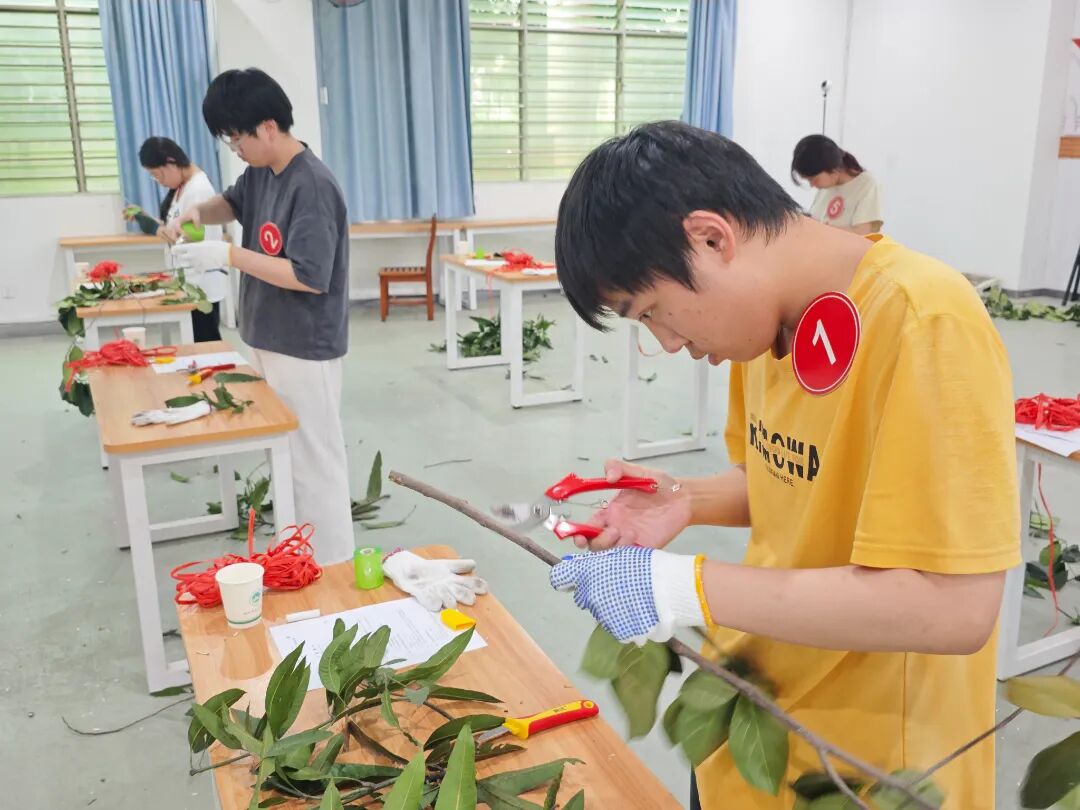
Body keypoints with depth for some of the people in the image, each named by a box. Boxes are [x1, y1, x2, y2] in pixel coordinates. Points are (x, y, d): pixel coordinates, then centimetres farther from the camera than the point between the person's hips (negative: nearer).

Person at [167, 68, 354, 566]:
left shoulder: (313, 186, -22)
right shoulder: (262, 171, 5)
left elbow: (311, 277, -27)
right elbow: (235, 202, 26)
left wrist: (229, 256, -26)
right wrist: (198, 212, 4)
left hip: (304, 347, -10)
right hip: (271, 339, 10)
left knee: (314, 460, -1)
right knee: (285, 455, 19)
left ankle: (333, 571, 13)